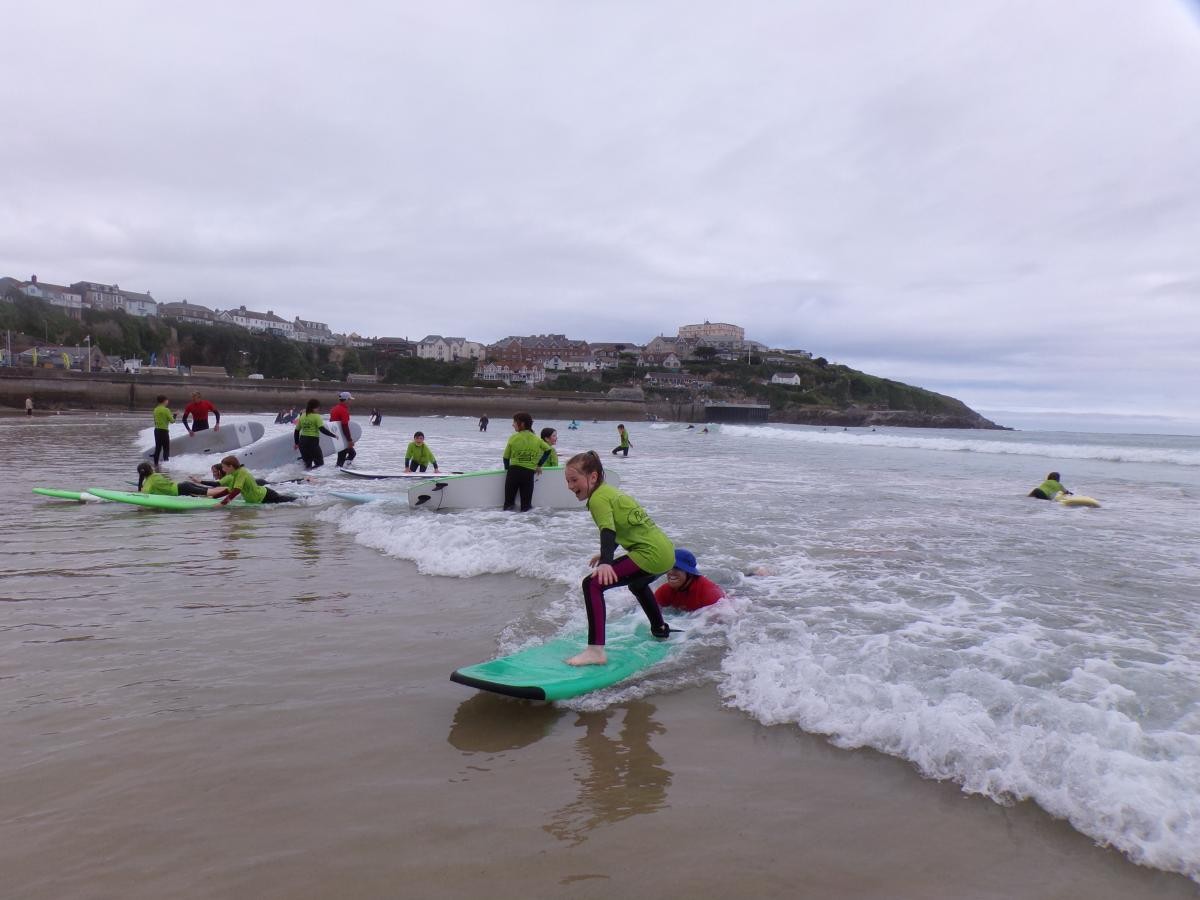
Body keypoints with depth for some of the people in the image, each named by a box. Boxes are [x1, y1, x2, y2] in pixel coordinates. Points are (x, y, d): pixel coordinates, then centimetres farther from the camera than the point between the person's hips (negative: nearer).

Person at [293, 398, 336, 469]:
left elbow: (296, 431, 14)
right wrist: (333, 435, -14)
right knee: (320, 464, 0)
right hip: (312, 442, -7)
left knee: (307, 464, 17)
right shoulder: (316, 416, -8)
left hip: (302, 442, 7)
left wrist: (296, 443, 23)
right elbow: (322, 429, -19)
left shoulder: (302, 416, 11)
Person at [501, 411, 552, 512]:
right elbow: (548, 450, 14)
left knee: (508, 502, 6)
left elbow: (506, 457, 4)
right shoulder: (536, 439, 5)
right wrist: (539, 465, 17)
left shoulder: (513, 438, -2)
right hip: (529, 473, 1)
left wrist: (507, 468, 21)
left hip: (513, 472, -1)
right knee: (526, 503, 8)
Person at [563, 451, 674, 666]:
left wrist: (605, 562, -43)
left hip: (651, 554, -11)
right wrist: (606, 554, 45)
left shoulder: (598, 498, -10)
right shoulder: (609, 491, 19)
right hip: (666, 552, 11)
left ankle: (596, 650, -23)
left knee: (593, 584, -17)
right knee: (637, 583, 41)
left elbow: (608, 532, -28)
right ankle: (660, 629, 59)